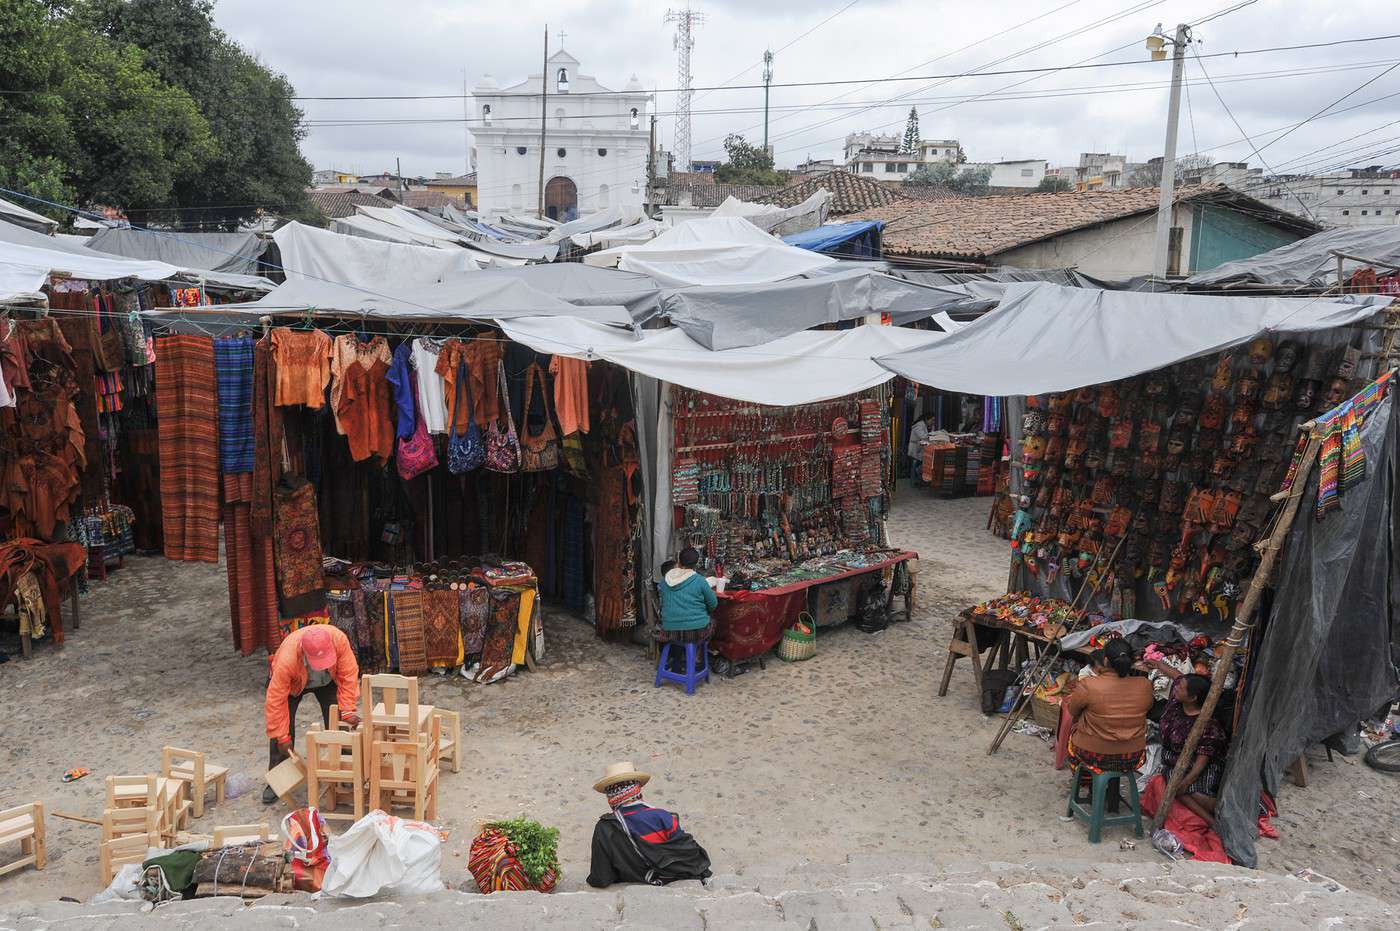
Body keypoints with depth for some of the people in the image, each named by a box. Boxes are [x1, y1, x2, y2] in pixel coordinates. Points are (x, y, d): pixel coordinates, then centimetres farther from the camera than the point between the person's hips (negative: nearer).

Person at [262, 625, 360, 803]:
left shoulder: (339, 639, -42)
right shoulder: (286, 660, -45)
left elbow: (348, 675, -30)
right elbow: (276, 700, -35)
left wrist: (347, 711, -31)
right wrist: (282, 737, -28)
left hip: (328, 680, 2)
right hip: (293, 683, -2)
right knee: (281, 727, -10)